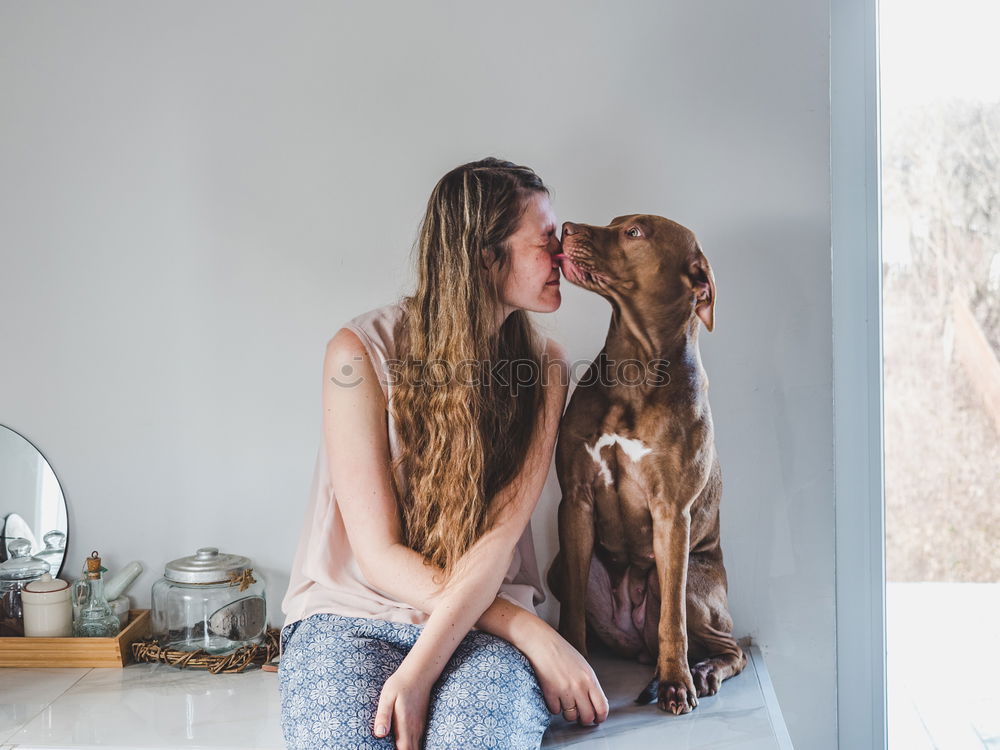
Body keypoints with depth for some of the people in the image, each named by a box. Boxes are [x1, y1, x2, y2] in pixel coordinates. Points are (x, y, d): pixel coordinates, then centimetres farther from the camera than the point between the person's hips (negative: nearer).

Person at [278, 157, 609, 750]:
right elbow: (379, 556, -10)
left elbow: (501, 531, -10)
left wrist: (420, 670, -23)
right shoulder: (362, 352, -9)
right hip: (351, 614, -1)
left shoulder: (545, 366, 2)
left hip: (484, 620, 1)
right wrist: (528, 629, -16)